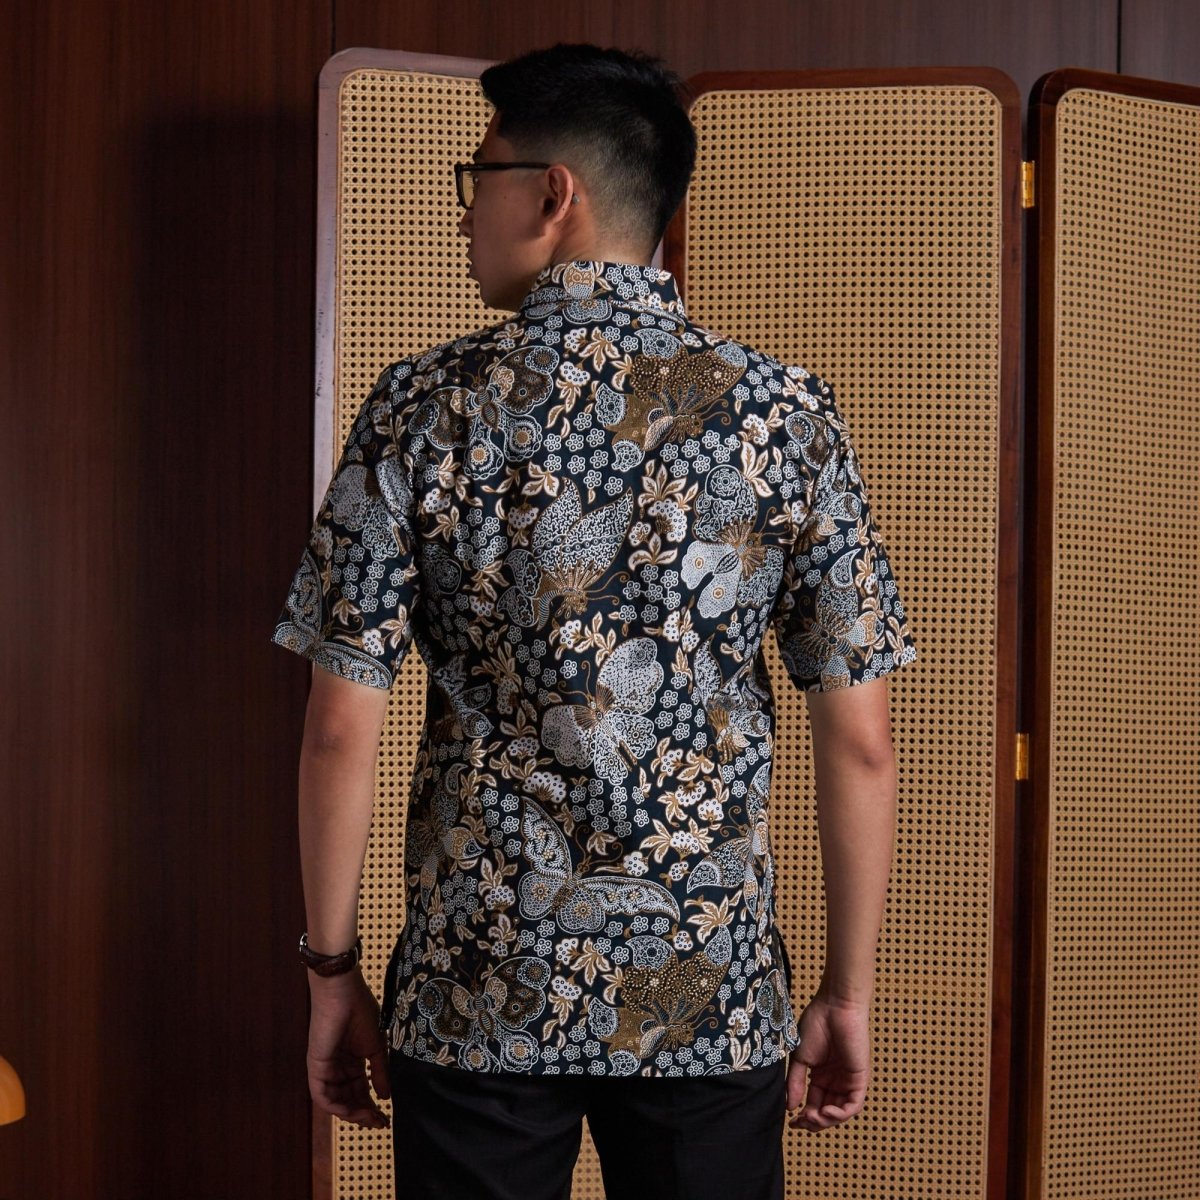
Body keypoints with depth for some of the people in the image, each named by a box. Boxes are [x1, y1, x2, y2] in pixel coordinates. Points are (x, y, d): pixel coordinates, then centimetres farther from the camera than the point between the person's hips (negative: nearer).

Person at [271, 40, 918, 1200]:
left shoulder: (424, 407, -7)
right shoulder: (784, 414, -5)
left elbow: (342, 729, -7)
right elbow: (859, 742, -5)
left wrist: (332, 973, 4)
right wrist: (849, 993, 5)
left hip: (476, 1000, 0)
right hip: (714, 1000, 1)